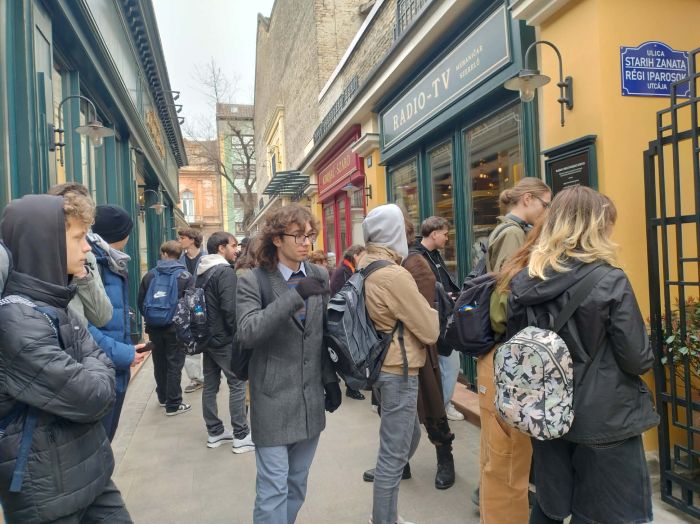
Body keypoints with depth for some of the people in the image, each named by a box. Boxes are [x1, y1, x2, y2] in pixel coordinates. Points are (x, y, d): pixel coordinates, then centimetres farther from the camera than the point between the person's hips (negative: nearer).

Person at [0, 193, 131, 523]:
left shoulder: (57, 307, 6)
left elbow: (104, 369, 4)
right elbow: (94, 398, -24)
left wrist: (90, 375, -14)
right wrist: (91, 372, -6)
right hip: (47, 493, -7)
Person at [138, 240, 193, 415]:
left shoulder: (150, 275, 2)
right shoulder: (185, 276, -9)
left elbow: (141, 302, 5)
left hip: (154, 328, 4)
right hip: (176, 328, -4)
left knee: (159, 363, 18)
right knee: (174, 365, 3)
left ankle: (163, 397, 32)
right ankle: (173, 404, 8)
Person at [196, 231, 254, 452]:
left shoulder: (202, 272, 11)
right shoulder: (225, 271, -17)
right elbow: (230, 309, -23)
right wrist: (238, 334, -11)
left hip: (207, 337, 9)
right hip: (224, 339, -9)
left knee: (210, 385, 12)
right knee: (238, 384, -1)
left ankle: (214, 432, 22)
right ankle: (241, 436, 3)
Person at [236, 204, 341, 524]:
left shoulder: (319, 276, 5)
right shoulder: (253, 281, -9)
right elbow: (247, 333, -24)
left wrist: (331, 380, 10)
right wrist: (295, 295, -30)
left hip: (311, 399, 5)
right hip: (274, 401, -4)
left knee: (298, 484, 18)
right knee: (273, 487, 1)